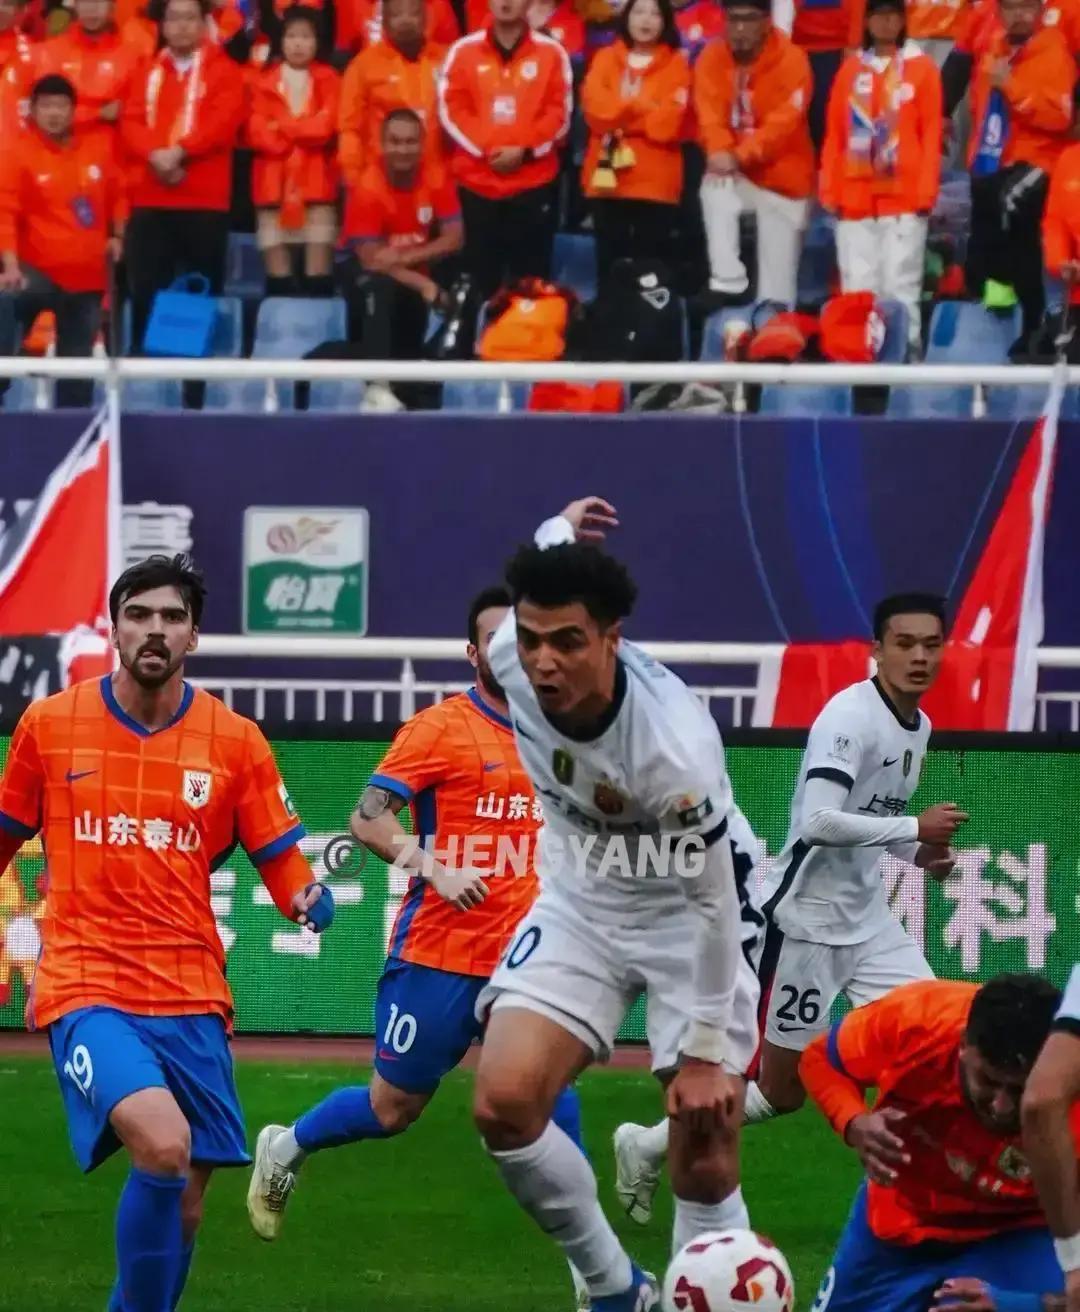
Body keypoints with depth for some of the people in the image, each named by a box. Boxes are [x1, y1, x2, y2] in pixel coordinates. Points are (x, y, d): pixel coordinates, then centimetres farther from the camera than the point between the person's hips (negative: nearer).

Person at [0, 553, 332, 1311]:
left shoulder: (235, 741, 4)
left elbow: (281, 862, 5)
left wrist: (307, 899, -18)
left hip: (192, 998, 3)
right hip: (85, 989, -3)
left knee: (184, 1203, 6)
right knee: (164, 1144, -28)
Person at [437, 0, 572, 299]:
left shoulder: (550, 52, 4)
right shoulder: (463, 51, 6)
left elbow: (560, 113, 1)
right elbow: (451, 109, 0)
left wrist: (525, 151, -12)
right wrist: (485, 149, -12)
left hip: (534, 183, -1)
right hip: (477, 182, 1)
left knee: (531, 282, 1)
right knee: (481, 280, 3)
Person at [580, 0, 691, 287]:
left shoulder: (676, 64, 4)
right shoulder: (605, 59, 11)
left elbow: (668, 122, -8)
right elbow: (596, 110, -4)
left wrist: (619, 114, -3)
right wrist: (645, 111, -8)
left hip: (655, 180, -2)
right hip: (607, 176, 2)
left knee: (652, 262, -5)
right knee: (609, 258, 3)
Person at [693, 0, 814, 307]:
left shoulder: (791, 60, -14)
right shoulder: (712, 59, -3)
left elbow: (783, 123, -23)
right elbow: (710, 114, -13)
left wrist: (740, 156, -34)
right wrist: (720, 152, -33)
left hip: (782, 176, -2)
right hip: (735, 172, 2)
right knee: (714, 187, -32)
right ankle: (729, 285, -28)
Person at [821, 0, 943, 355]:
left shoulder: (922, 68, 5)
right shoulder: (850, 69, 12)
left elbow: (931, 135, 1)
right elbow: (834, 134, 12)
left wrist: (926, 191, -6)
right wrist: (829, 190, 5)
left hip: (904, 198, -3)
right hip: (855, 198, 3)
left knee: (900, 287, -6)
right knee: (857, 291, 2)